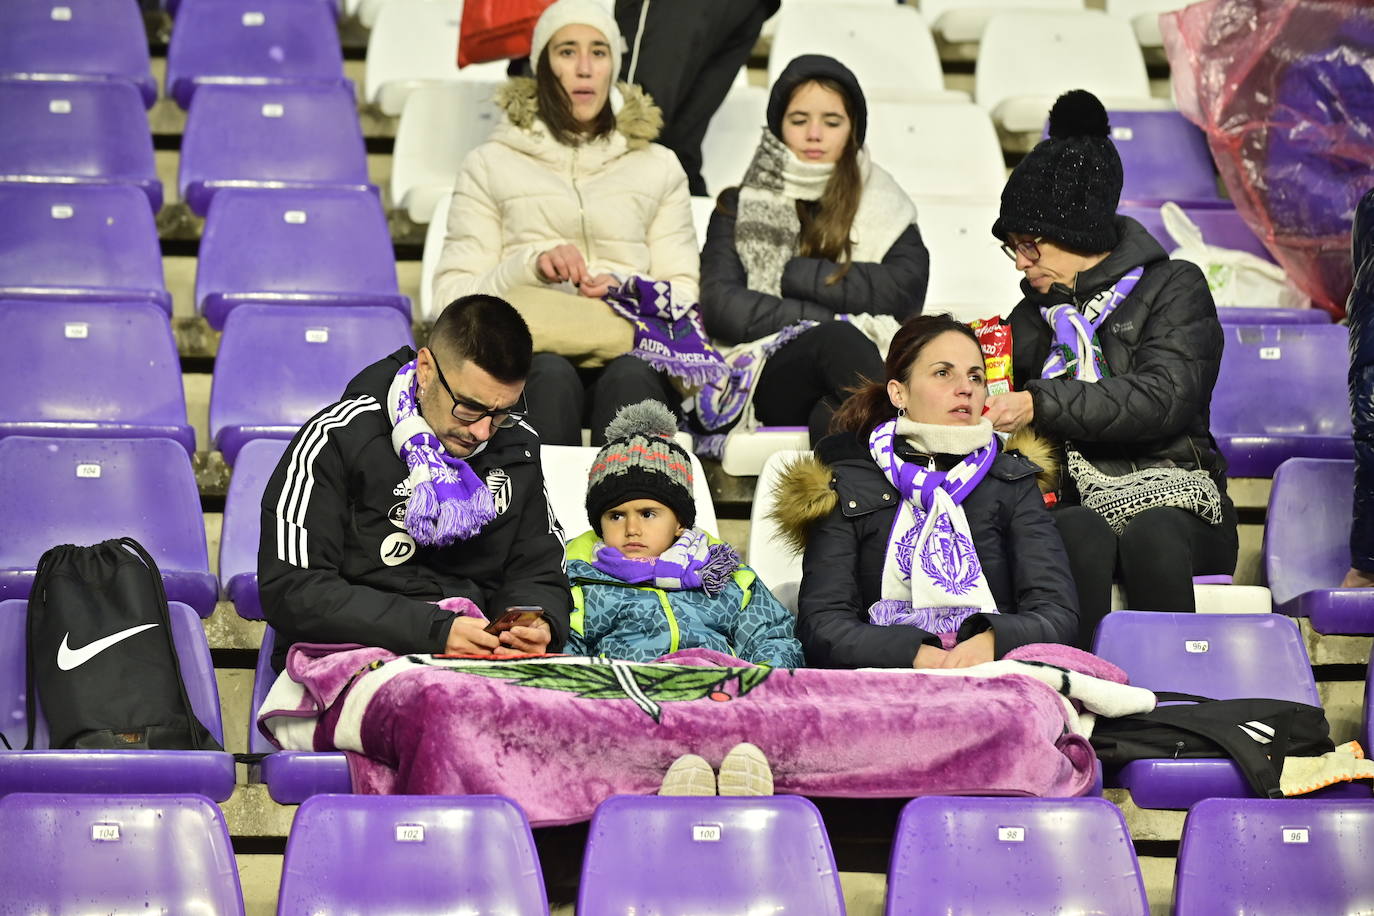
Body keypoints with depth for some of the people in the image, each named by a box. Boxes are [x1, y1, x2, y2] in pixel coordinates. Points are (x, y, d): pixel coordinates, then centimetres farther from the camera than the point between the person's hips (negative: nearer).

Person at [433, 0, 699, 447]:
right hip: (528, 353, -1)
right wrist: (530, 266, -9)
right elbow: (452, 293, 9)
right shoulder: (490, 165, 18)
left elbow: (683, 293, 15)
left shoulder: (659, 167, 22)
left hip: (630, 348, 1)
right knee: (550, 375, -38)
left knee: (631, 377, -37)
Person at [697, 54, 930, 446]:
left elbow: (905, 291, 0)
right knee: (836, 341, -36)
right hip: (771, 377, -1)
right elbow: (720, 309, 2)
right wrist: (831, 320, -5)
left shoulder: (886, 208, 22)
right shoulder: (739, 208, 20)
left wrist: (793, 275, 1)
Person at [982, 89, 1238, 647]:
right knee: (1083, 538, -35)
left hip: (1170, 500, -2)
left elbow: (1163, 397, -9)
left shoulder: (1174, 287, 7)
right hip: (1070, 503, 3)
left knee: (1150, 537, -38)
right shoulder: (1032, 317, 24)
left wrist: (1042, 405, -15)